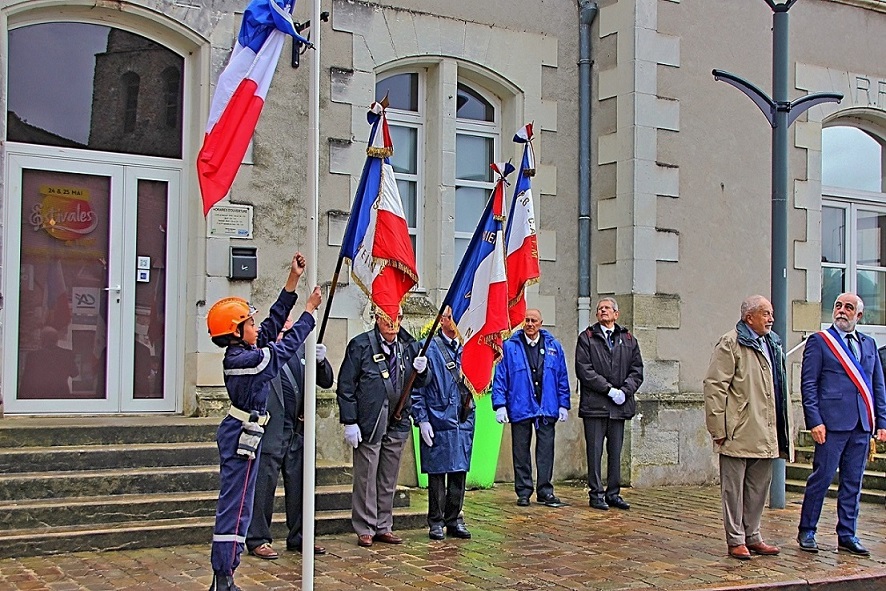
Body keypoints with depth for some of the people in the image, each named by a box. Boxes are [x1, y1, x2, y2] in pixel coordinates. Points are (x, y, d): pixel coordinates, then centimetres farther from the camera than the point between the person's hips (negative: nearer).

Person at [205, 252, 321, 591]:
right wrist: (310, 309, -2)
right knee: (235, 506, -6)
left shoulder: (238, 353, 7)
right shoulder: (248, 359, -20)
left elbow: (274, 322, 10)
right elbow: (287, 344, -12)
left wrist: (293, 281, 10)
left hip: (239, 433, 10)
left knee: (236, 505, 13)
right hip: (243, 436, -10)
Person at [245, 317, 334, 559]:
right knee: (264, 486, 0)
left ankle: (298, 537, 23)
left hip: (298, 431, 6)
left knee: (298, 487, 12)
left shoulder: (301, 349, 11)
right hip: (271, 431, -6)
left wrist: (321, 361, -7)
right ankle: (258, 540, 10)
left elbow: (326, 382, 10)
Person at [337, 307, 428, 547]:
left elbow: (419, 384, 16)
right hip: (369, 423, -5)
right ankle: (365, 529, 12)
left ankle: (383, 527, 23)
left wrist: (421, 371, -8)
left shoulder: (409, 346, 7)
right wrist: (349, 421, -12)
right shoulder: (360, 345, -7)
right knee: (366, 478, 2)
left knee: (389, 480, 13)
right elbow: (346, 386, -8)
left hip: (397, 423, 5)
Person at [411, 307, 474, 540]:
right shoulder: (430, 349, -5)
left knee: (459, 471, 9)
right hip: (438, 422, -5)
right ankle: (436, 521, 12)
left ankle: (454, 519, 19)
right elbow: (417, 387, -7)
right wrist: (422, 419, -12)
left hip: (463, 422, 5)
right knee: (437, 473, 2)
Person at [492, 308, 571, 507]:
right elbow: (500, 377, 1)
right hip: (520, 407, -1)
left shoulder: (553, 347, 9)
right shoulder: (510, 347, 2)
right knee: (521, 452, 5)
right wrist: (500, 405, -6)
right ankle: (523, 492, 14)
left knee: (546, 451, 2)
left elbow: (562, 377, 11)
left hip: (547, 407, 1)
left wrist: (563, 405, 6)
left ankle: (545, 491, 11)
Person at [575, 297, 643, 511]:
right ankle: (596, 494, 5)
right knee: (595, 451, -1)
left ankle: (613, 493, 16)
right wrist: (609, 389, -13)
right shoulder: (587, 338, 3)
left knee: (616, 451, 9)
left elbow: (637, 370, 10)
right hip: (594, 404, -3)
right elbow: (584, 369, -6)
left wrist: (624, 391, -7)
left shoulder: (628, 339, 14)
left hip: (620, 404, 3)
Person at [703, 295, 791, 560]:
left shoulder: (773, 344, 16)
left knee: (759, 488, 13)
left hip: (765, 435, 8)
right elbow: (714, 386, -13)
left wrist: (783, 428, 17)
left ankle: (752, 537, 24)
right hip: (739, 434, -8)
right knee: (734, 489, 1)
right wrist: (719, 429, -15)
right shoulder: (731, 344, -9)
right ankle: (736, 541, 10)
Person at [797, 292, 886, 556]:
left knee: (853, 482, 9)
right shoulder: (819, 341, 2)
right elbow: (808, 384, -3)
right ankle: (806, 532, 10)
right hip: (833, 423, -5)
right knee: (821, 478, -1)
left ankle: (847, 535, 17)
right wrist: (814, 421, -11)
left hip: (862, 425, 5)